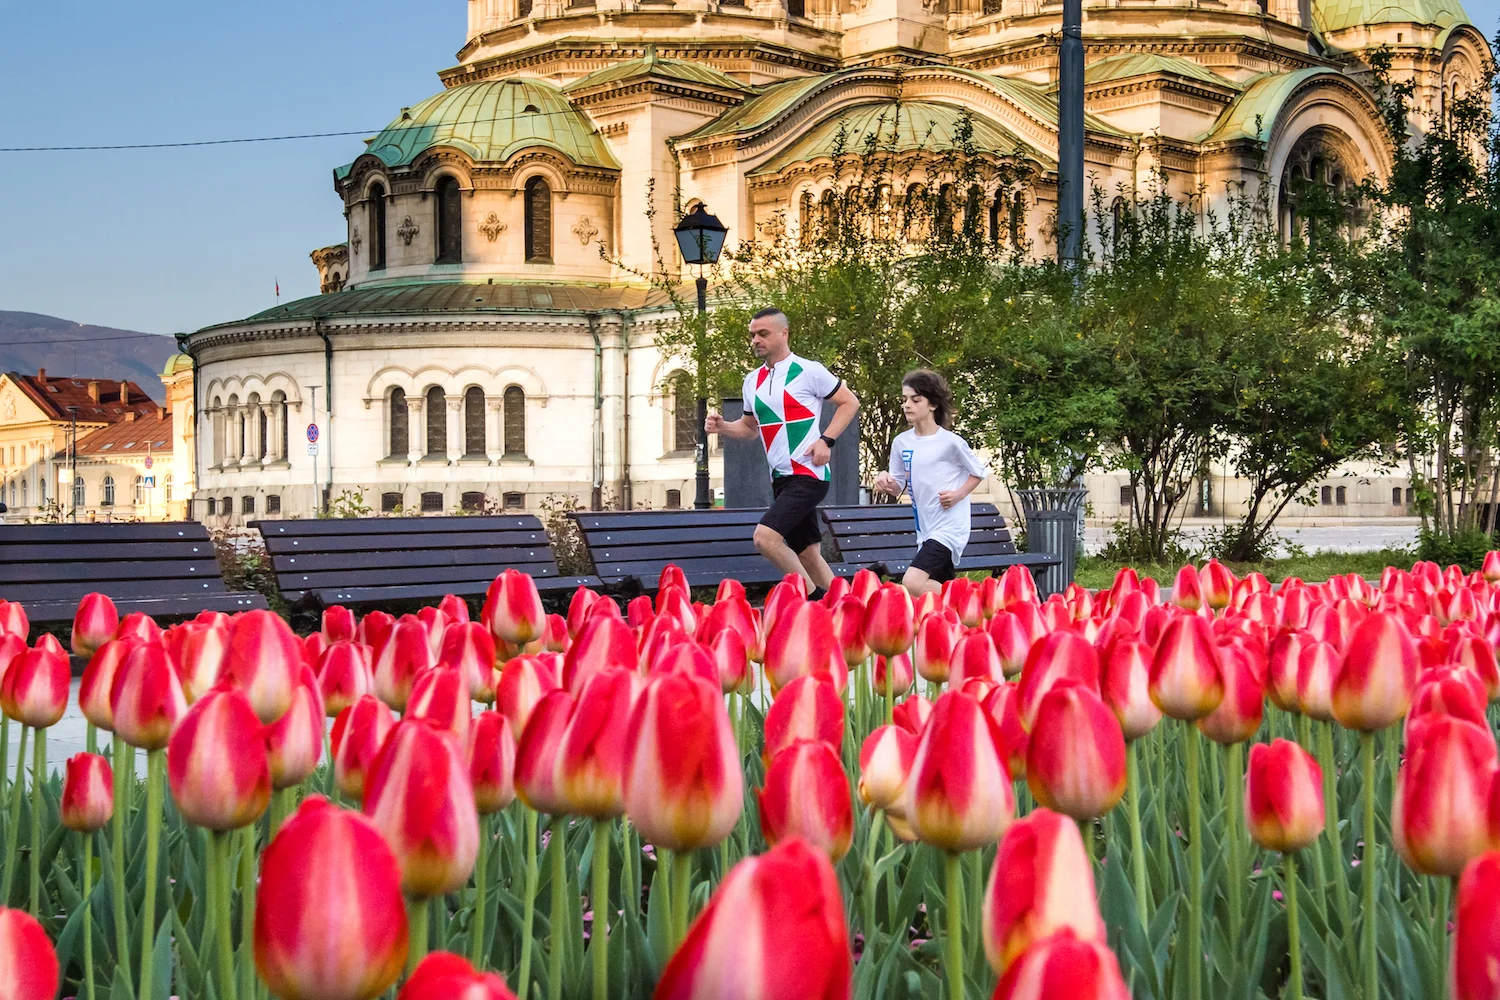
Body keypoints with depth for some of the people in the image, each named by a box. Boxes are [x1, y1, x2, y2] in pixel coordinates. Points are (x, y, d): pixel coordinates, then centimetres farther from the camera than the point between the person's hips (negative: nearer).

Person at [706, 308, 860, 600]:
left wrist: (826, 440, -12)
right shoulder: (752, 381, 13)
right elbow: (749, 427, 24)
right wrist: (722, 427, 4)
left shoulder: (809, 371, -7)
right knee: (807, 555, 8)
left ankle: (818, 599, -8)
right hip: (781, 478, 7)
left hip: (808, 474, -7)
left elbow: (850, 402, -1)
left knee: (765, 537, -21)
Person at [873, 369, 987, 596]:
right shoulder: (901, 442, 4)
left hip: (949, 527, -7)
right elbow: (899, 488, 11)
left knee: (912, 583, -23)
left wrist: (959, 494, -11)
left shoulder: (950, 442, -10)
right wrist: (887, 483, -11)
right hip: (925, 529, 7)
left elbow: (979, 471, 4)